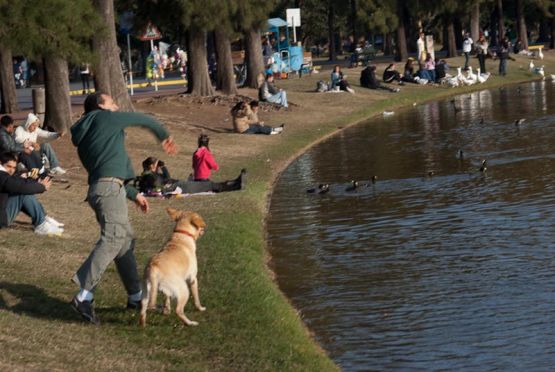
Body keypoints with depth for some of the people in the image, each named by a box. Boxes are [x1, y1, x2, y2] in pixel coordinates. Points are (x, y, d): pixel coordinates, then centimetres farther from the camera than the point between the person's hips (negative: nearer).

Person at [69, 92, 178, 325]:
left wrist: (134, 195, 35)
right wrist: (163, 136, 35)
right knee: (112, 239, -19)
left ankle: (135, 296, 20)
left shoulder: (83, 139, 27)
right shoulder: (105, 118, 5)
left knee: (125, 240, 15)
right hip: (110, 187, -9)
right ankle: (84, 297, -30)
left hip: (99, 188, 9)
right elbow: (143, 120, 16)